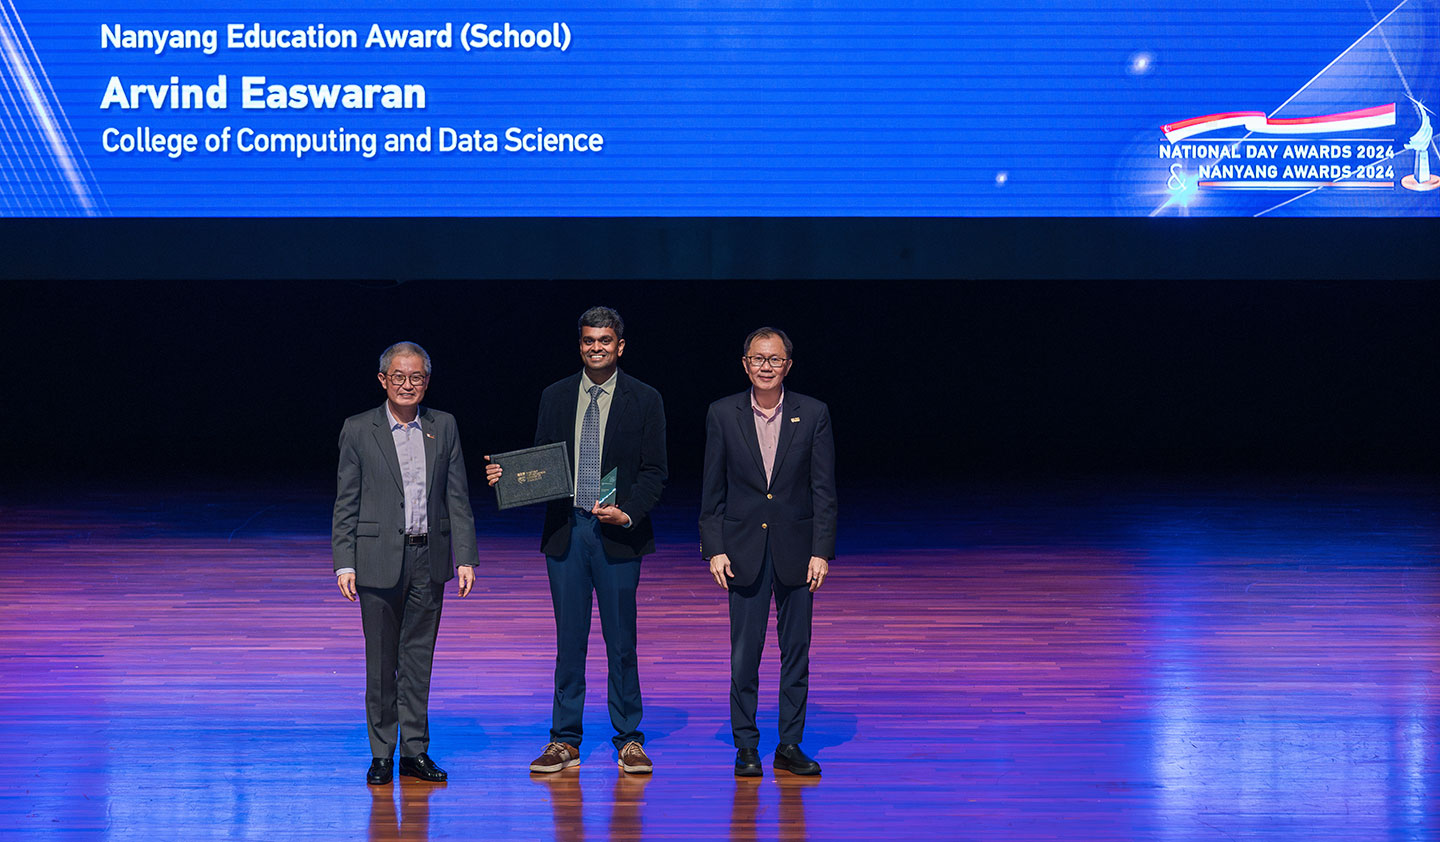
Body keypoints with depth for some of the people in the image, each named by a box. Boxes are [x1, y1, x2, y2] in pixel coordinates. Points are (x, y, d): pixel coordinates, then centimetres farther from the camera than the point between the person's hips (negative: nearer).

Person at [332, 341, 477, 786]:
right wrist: (344, 564, -7)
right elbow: (346, 504, 0)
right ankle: (382, 754, 13)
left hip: (428, 559, 2)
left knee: (419, 657, 7)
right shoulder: (358, 430, 0)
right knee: (381, 661, 4)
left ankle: (415, 750, 15)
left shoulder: (444, 427, 6)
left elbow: (457, 498, 6)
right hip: (379, 559, -2)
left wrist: (465, 558, 0)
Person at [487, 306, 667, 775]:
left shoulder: (644, 401, 2)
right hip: (565, 530, 2)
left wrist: (628, 513, -14)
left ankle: (629, 741, 12)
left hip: (618, 534, -2)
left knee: (621, 640, 2)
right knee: (568, 640, 6)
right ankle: (565, 741, 13)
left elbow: (654, 472, 0)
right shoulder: (555, 397, 10)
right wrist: (508, 476, -8)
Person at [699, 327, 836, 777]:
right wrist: (714, 549, -4)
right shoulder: (723, 414, 0)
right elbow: (712, 489, 3)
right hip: (744, 549, 0)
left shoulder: (813, 414, -1)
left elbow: (824, 490, -1)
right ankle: (746, 746, 10)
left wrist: (821, 551, -7)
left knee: (796, 650, 5)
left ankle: (790, 745, 14)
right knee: (744, 652, 1)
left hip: (795, 549, 0)